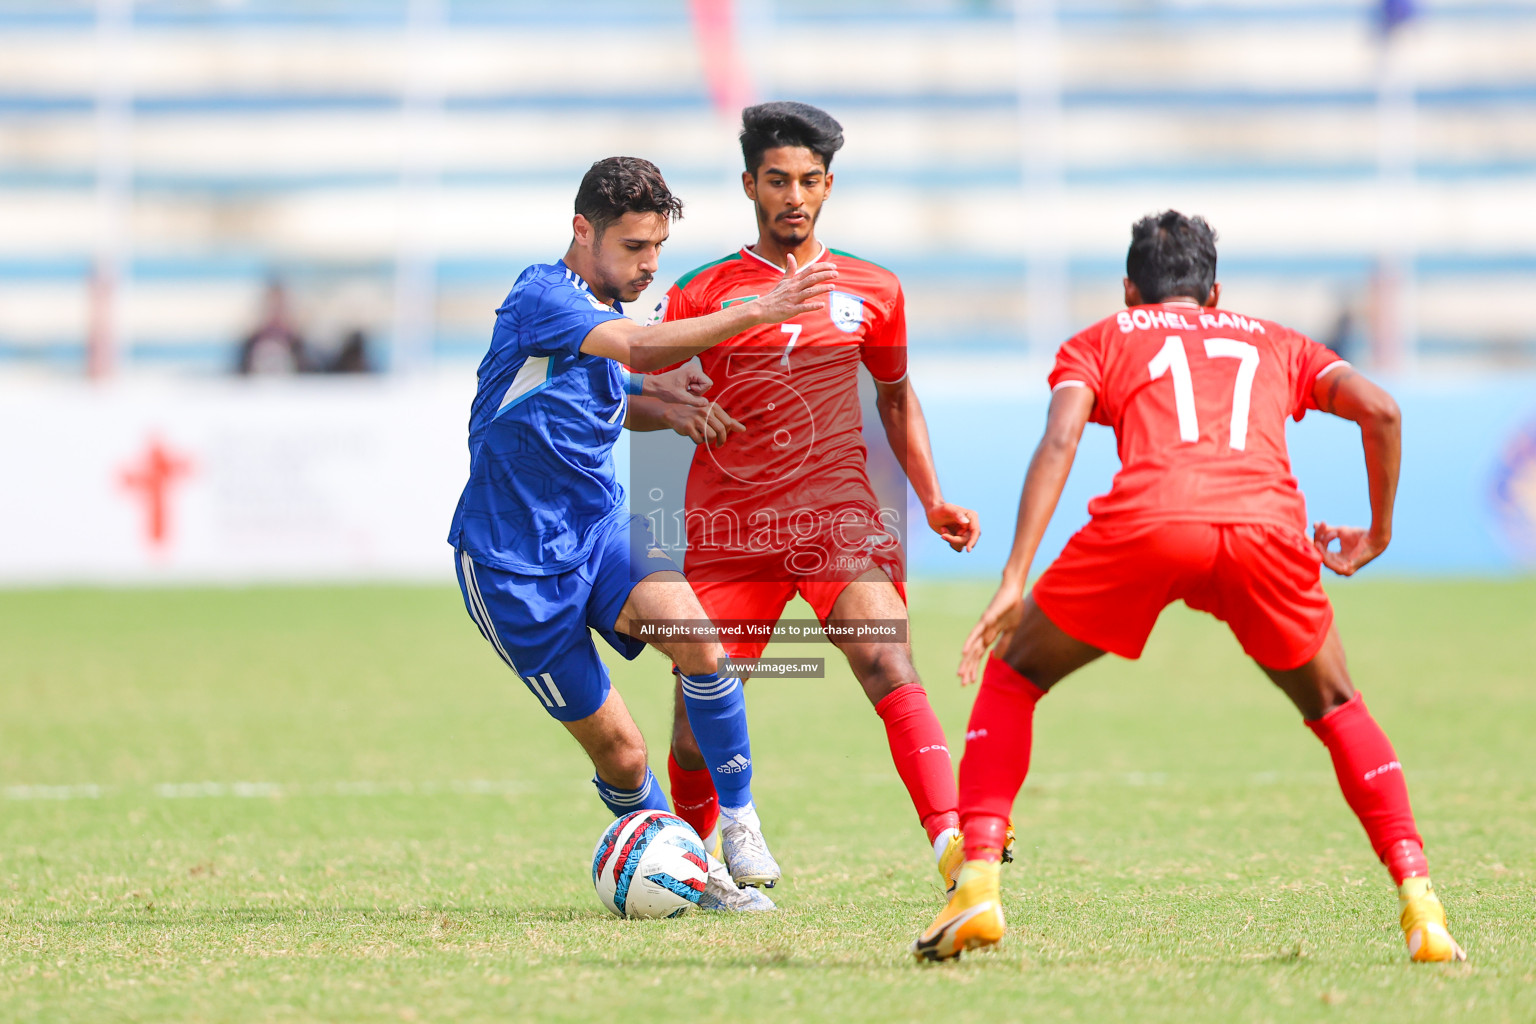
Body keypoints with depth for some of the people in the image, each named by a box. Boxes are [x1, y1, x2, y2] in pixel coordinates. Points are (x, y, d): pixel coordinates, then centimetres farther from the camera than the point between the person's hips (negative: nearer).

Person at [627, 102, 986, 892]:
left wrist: (933, 502, 13)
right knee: (698, 710, -1)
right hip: (729, 524, 0)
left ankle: (952, 843, -35)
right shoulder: (703, 292, 5)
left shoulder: (872, 291, 10)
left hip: (836, 510, 0)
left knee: (888, 664, -23)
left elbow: (895, 396, 23)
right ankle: (698, 849, 28)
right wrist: (679, 413, -15)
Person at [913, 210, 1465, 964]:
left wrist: (1014, 582, 2)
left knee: (1011, 680, 21)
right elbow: (1380, 410, 19)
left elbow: (1059, 440, 10)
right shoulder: (1272, 342, 36)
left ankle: (978, 885, 5)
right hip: (1269, 527, 2)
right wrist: (1378, 533, 33)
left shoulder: (1099, 340, 30)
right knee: (1335, 709, 26)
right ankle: (1420, 904, 10)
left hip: (1147, 521, -1)